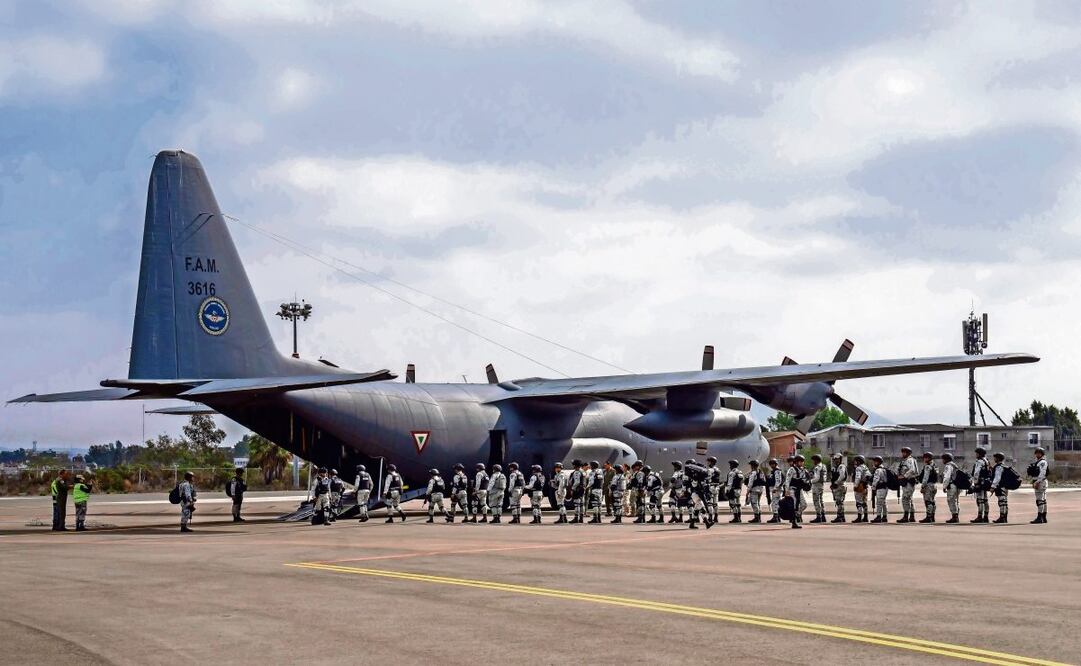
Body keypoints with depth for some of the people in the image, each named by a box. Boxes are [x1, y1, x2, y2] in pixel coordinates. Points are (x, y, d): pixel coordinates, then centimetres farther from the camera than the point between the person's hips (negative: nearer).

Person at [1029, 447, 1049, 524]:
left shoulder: (1043, 462, -11)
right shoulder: (1036, 461, 19)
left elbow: (1042, 473, -20)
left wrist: (1037, 482, -25)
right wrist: (1034, 482, 21)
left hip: (1041, 482, -10)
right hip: (1037, 482, 10)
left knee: (1040, 500, -12)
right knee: (1043, 500, 11)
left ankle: (1039, 518, -14)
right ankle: (1044, 518, 14)